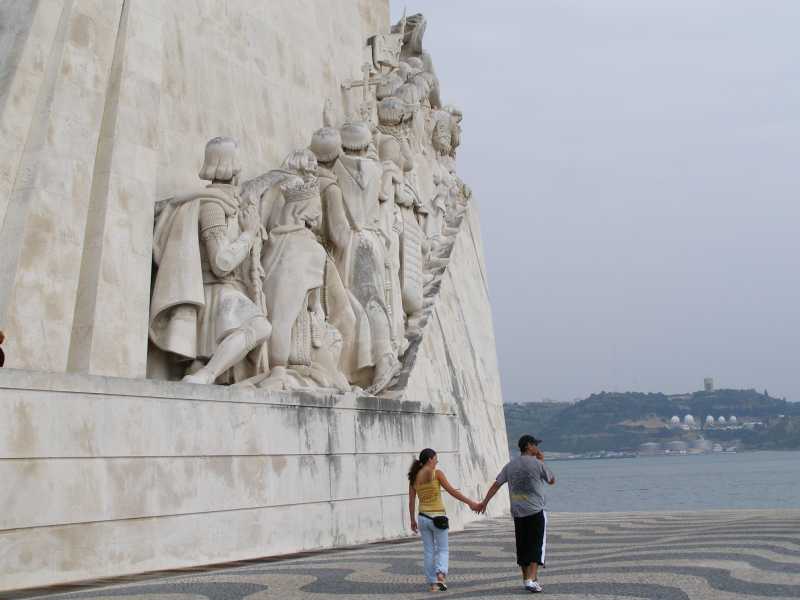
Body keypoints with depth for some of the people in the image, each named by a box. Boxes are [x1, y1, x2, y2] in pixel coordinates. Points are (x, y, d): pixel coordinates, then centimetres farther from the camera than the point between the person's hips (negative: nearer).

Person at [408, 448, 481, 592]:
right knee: (443, 549, 10)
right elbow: (452, 491, -12)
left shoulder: (414, 477, 5)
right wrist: (470, 503, -9)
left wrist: (412, 520, 15)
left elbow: (411, 501, 6)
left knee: (429, 552, 13)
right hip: (438, 517, -4)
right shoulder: (437, 473, -8)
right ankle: (441, 574, -14)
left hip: (423, 517, 4)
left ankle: (433, 583, 13)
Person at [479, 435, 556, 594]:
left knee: (522, 546, 13)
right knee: (537, 546, -3)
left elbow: (496, 485, 4)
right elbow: (552, 480, 8)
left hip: (517, 512, 5)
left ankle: (527, 579, 23)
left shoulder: (510, 466, 7)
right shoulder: (537, 464, -7)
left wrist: (484, 502, 8)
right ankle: (531, 579, -14)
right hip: (536, 512, -5)